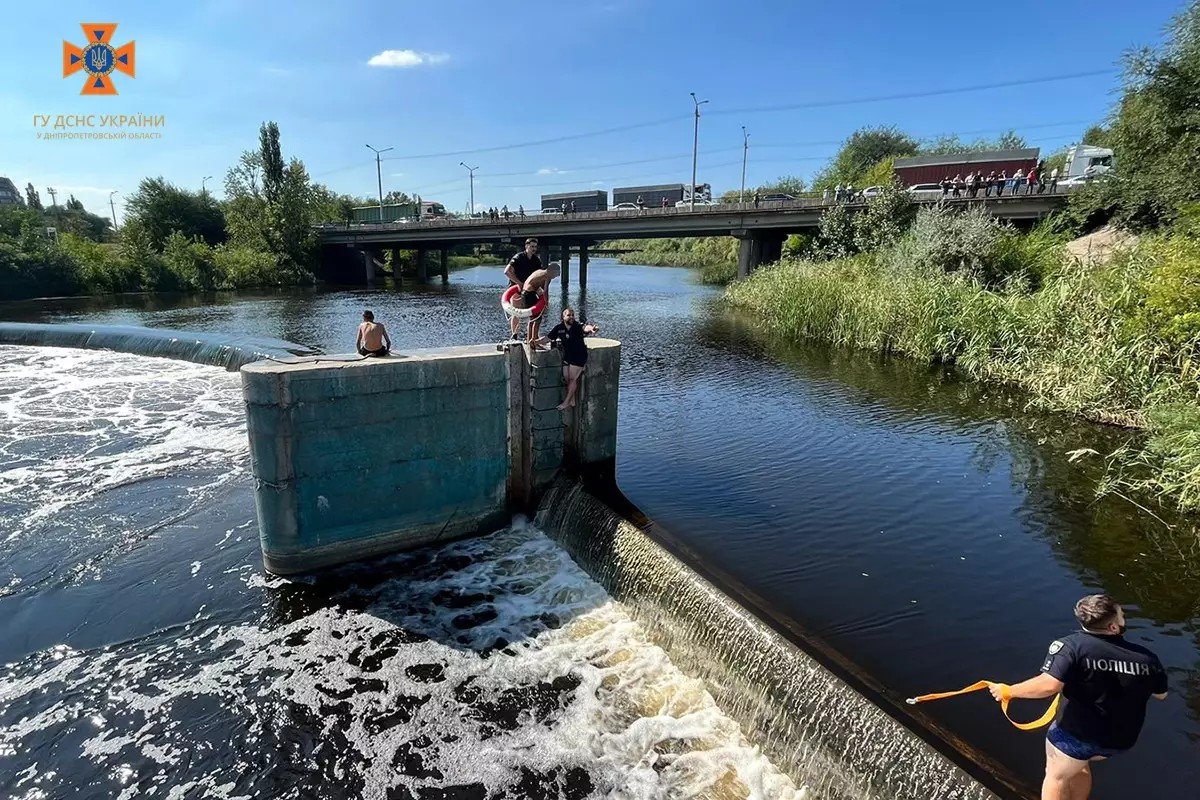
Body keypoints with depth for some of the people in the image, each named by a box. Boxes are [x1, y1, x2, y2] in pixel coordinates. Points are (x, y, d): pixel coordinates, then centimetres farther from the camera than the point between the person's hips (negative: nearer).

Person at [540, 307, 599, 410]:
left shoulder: (577, 326, -18)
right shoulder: (559, 328, -5)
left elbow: (585, 328, -42)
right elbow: (548, 338, 7)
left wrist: (590, 328, -65)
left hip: (578, 357, -5)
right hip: (567, 357, 5)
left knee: (573, 379, -3)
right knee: (567, 379, 7)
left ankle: (566, 402, 7)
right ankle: (572, 402, 20)